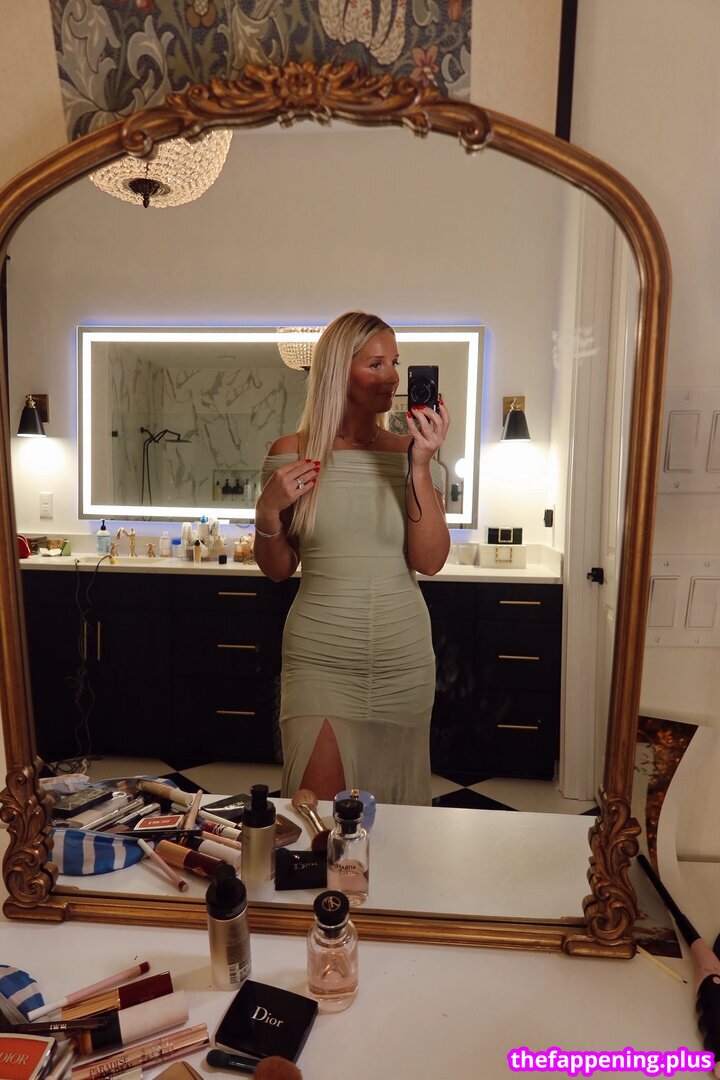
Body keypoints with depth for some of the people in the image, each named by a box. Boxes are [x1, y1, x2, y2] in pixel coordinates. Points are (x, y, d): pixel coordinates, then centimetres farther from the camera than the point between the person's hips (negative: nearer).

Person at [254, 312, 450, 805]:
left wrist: (420, 464, -18)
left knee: (394, 804, 16)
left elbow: (430, 560, -12)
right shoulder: (291, 453, -2)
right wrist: (267, 514, -14)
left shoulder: (411, 453, 0)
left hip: (403, 658, 2)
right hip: (319, 659, -1)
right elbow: (278, 569, 4)